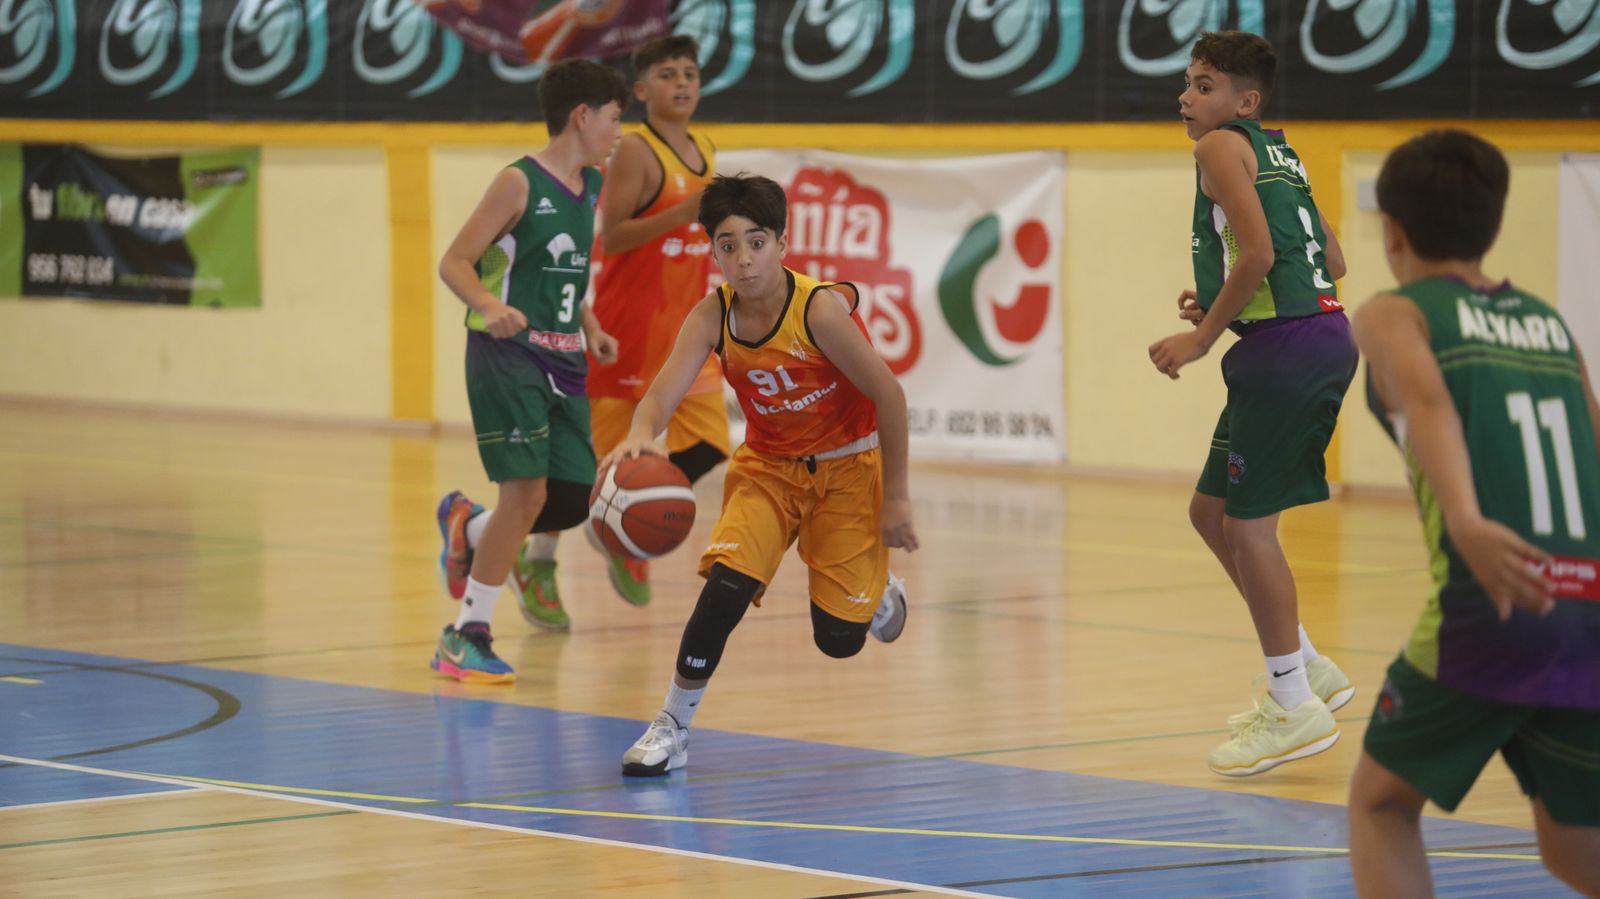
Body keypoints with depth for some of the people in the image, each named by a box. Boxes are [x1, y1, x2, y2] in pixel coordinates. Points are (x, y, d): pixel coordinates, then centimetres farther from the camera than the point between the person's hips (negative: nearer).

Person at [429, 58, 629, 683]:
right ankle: (466, 638, -4)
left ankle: (467, 527, 34)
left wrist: (590, 328, 12)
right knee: (528, 493, -14)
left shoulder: (590, 188, 13)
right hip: (508, 355, -8)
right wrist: (492, 308, -30)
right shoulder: (520, 183, -11)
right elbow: (455, 263, -12)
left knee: (575, 502, 4)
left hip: (562, 362, 8)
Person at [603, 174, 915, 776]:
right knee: (726, 585, -22)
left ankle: (881, 592, 37)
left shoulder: (820, 308, -27)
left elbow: (889, 396, -19)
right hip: (767, 466, 2)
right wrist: (641, 434, -52)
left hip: (847, 465, -2)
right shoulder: (712, 317, -16)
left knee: (839, 638, -1)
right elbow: (664, 392, -27)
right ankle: (672, 728, -9)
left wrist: (895, 498, -14)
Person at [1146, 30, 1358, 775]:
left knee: (1247, 521, -3)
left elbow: (1257, 253, -19)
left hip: (1286, 347, -10)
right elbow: (1331, 260, 23)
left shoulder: (1222, 146, -7)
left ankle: (1296, 707, 2)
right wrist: (1221, 303, 19)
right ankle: (1306, 667, 22)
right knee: (1211, 511, 17)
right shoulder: (1276, 155, 20)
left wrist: (1202, 337, -11)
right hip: (1317, 332, 10)